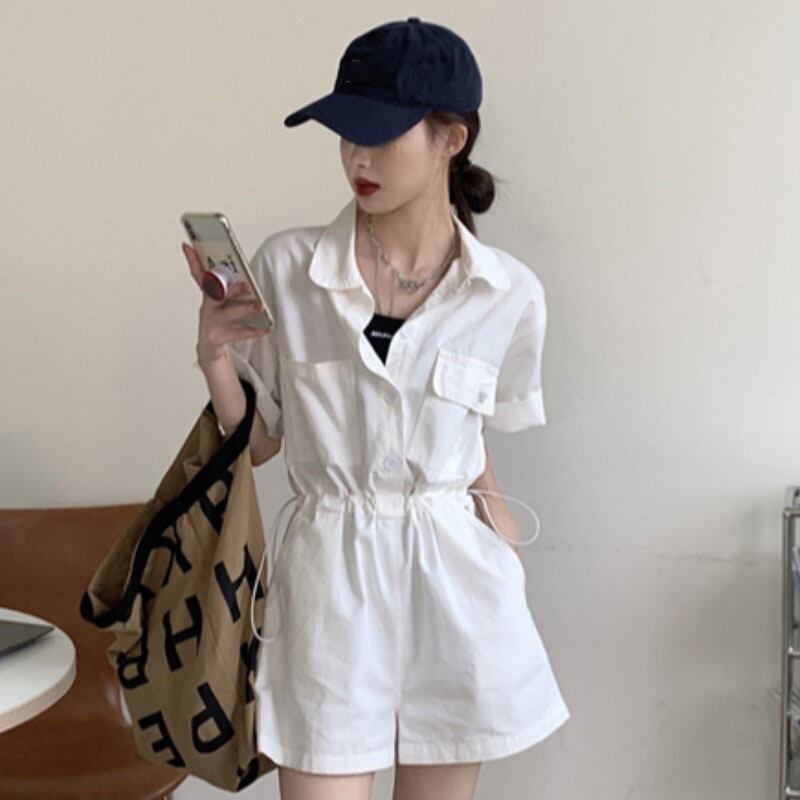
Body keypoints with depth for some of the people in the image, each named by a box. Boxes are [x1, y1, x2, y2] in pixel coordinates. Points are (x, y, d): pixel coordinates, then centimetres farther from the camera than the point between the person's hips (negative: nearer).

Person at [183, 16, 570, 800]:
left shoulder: (510, 295, -3)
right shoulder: (285, 267, -6)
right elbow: (257, 441, 2)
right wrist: (215, 356, -14)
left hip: (454, 580, 1)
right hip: (328, 577, -1)